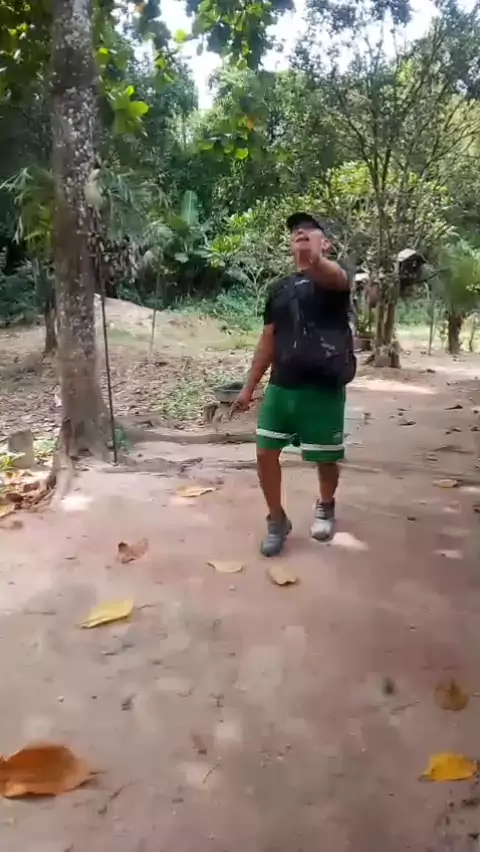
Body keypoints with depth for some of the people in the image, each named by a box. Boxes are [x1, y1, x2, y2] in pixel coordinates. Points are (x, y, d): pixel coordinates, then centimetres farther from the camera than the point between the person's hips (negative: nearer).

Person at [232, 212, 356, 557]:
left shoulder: (334, 274, -4)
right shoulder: (279, 289, 13)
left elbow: (333, 277, -32)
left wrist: (312, 260, -56)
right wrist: (249, 386, 13)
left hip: (324, 389, -5)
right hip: (282, 386, 5)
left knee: (326, 459, 8)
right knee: (266, 453, 2)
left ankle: (325, 507, 39)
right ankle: (277, 520, 22)